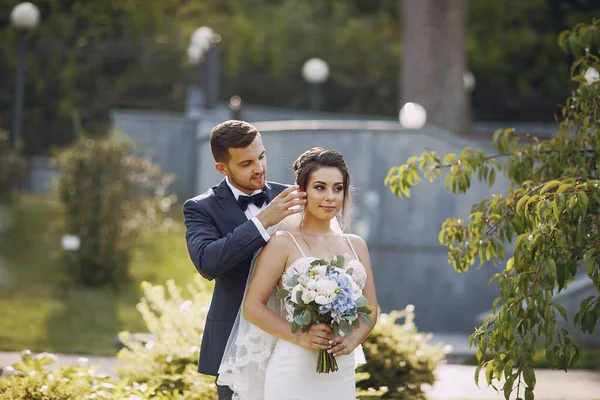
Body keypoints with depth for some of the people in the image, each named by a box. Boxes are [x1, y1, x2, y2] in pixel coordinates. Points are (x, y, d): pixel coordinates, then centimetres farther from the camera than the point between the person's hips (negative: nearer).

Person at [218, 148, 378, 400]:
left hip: (342, 375, 4)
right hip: (294, 372, -4)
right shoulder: (282, 244, -3)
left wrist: (352, 340, -6)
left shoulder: (356, 245, 11)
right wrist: (300, 337, -17)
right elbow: (252, 307, -6)